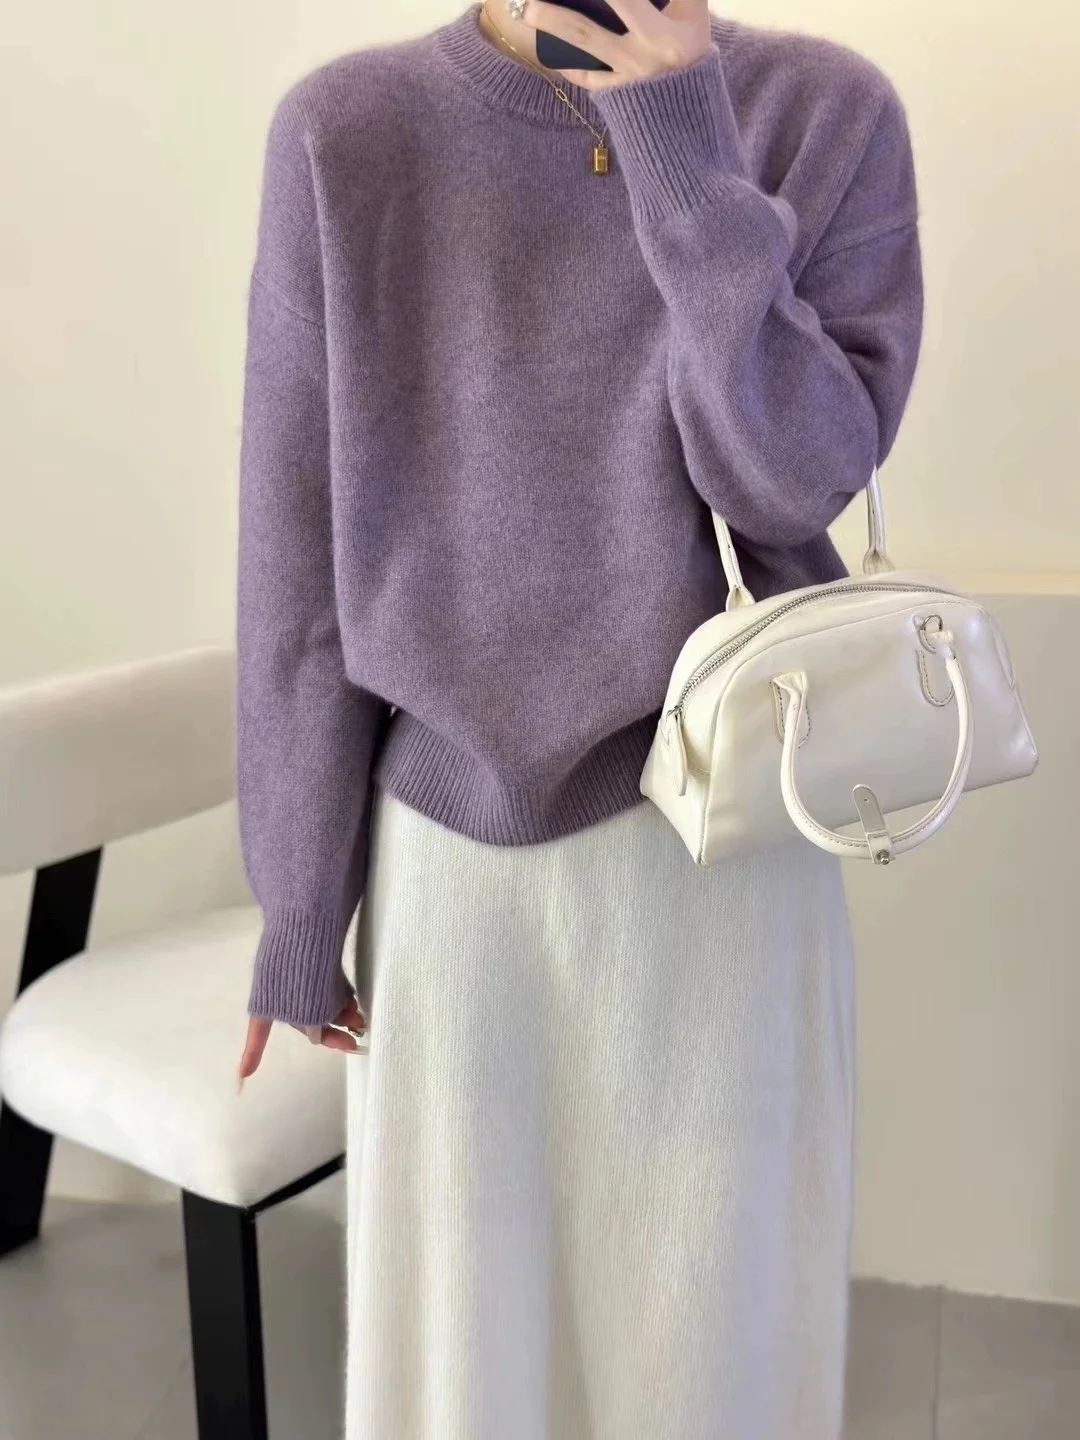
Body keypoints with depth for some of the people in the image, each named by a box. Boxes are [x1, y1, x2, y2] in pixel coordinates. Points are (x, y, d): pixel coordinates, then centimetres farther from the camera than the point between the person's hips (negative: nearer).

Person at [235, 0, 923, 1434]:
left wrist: (687, 160, -18)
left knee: (715, 1294, 16)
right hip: (453, 833, 0)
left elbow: (800, 479, -11)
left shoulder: (829, 115, -3)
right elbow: (300, 560, -5)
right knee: (458, 1295, 14)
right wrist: (300, 901, 0)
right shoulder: (350, 133, -7)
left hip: (726, 828, 1)